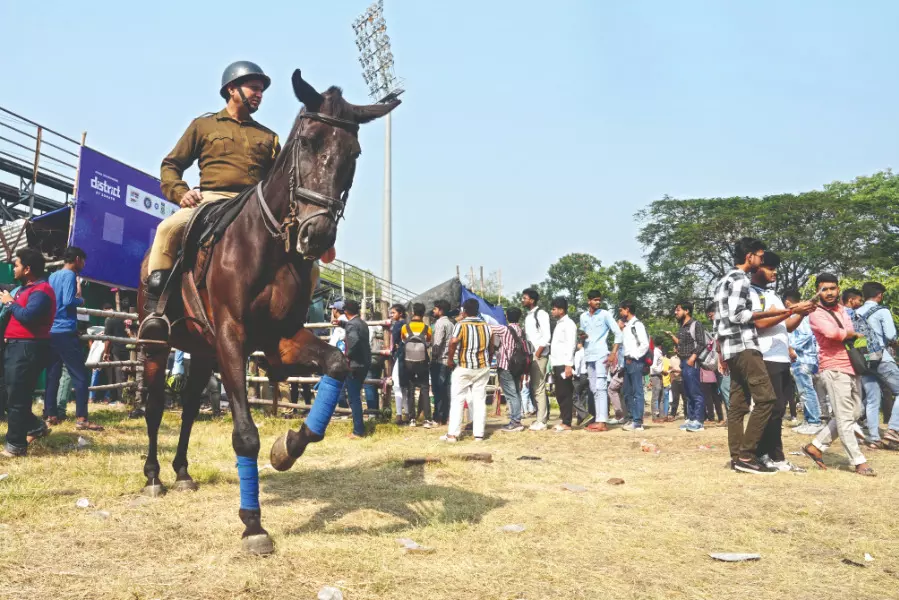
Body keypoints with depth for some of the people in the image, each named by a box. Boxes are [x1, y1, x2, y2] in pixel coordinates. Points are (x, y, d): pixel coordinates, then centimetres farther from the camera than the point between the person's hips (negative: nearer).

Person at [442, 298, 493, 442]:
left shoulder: (461, 324, -7)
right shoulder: (486, 326, 8)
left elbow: (454, 341, -23)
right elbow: (491, 348, 11)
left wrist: (450, 359, -12)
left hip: (464, 367, -4)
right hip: (483, 367, 4)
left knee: (457, 400, 3)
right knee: (480, 400, 7)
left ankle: (452, 434, 1)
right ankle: (479, 434, 6)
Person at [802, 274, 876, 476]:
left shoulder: (843, 310, 18)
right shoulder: (816, 314, -7)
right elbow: (831, 332, -25)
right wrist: (853, 334, -7)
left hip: (851, 368, 8)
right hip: (834, 370, -8)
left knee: (854, 413, 12)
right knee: (845, 417, -6)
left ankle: (816, 446, 18)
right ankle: (859, 461, -1)